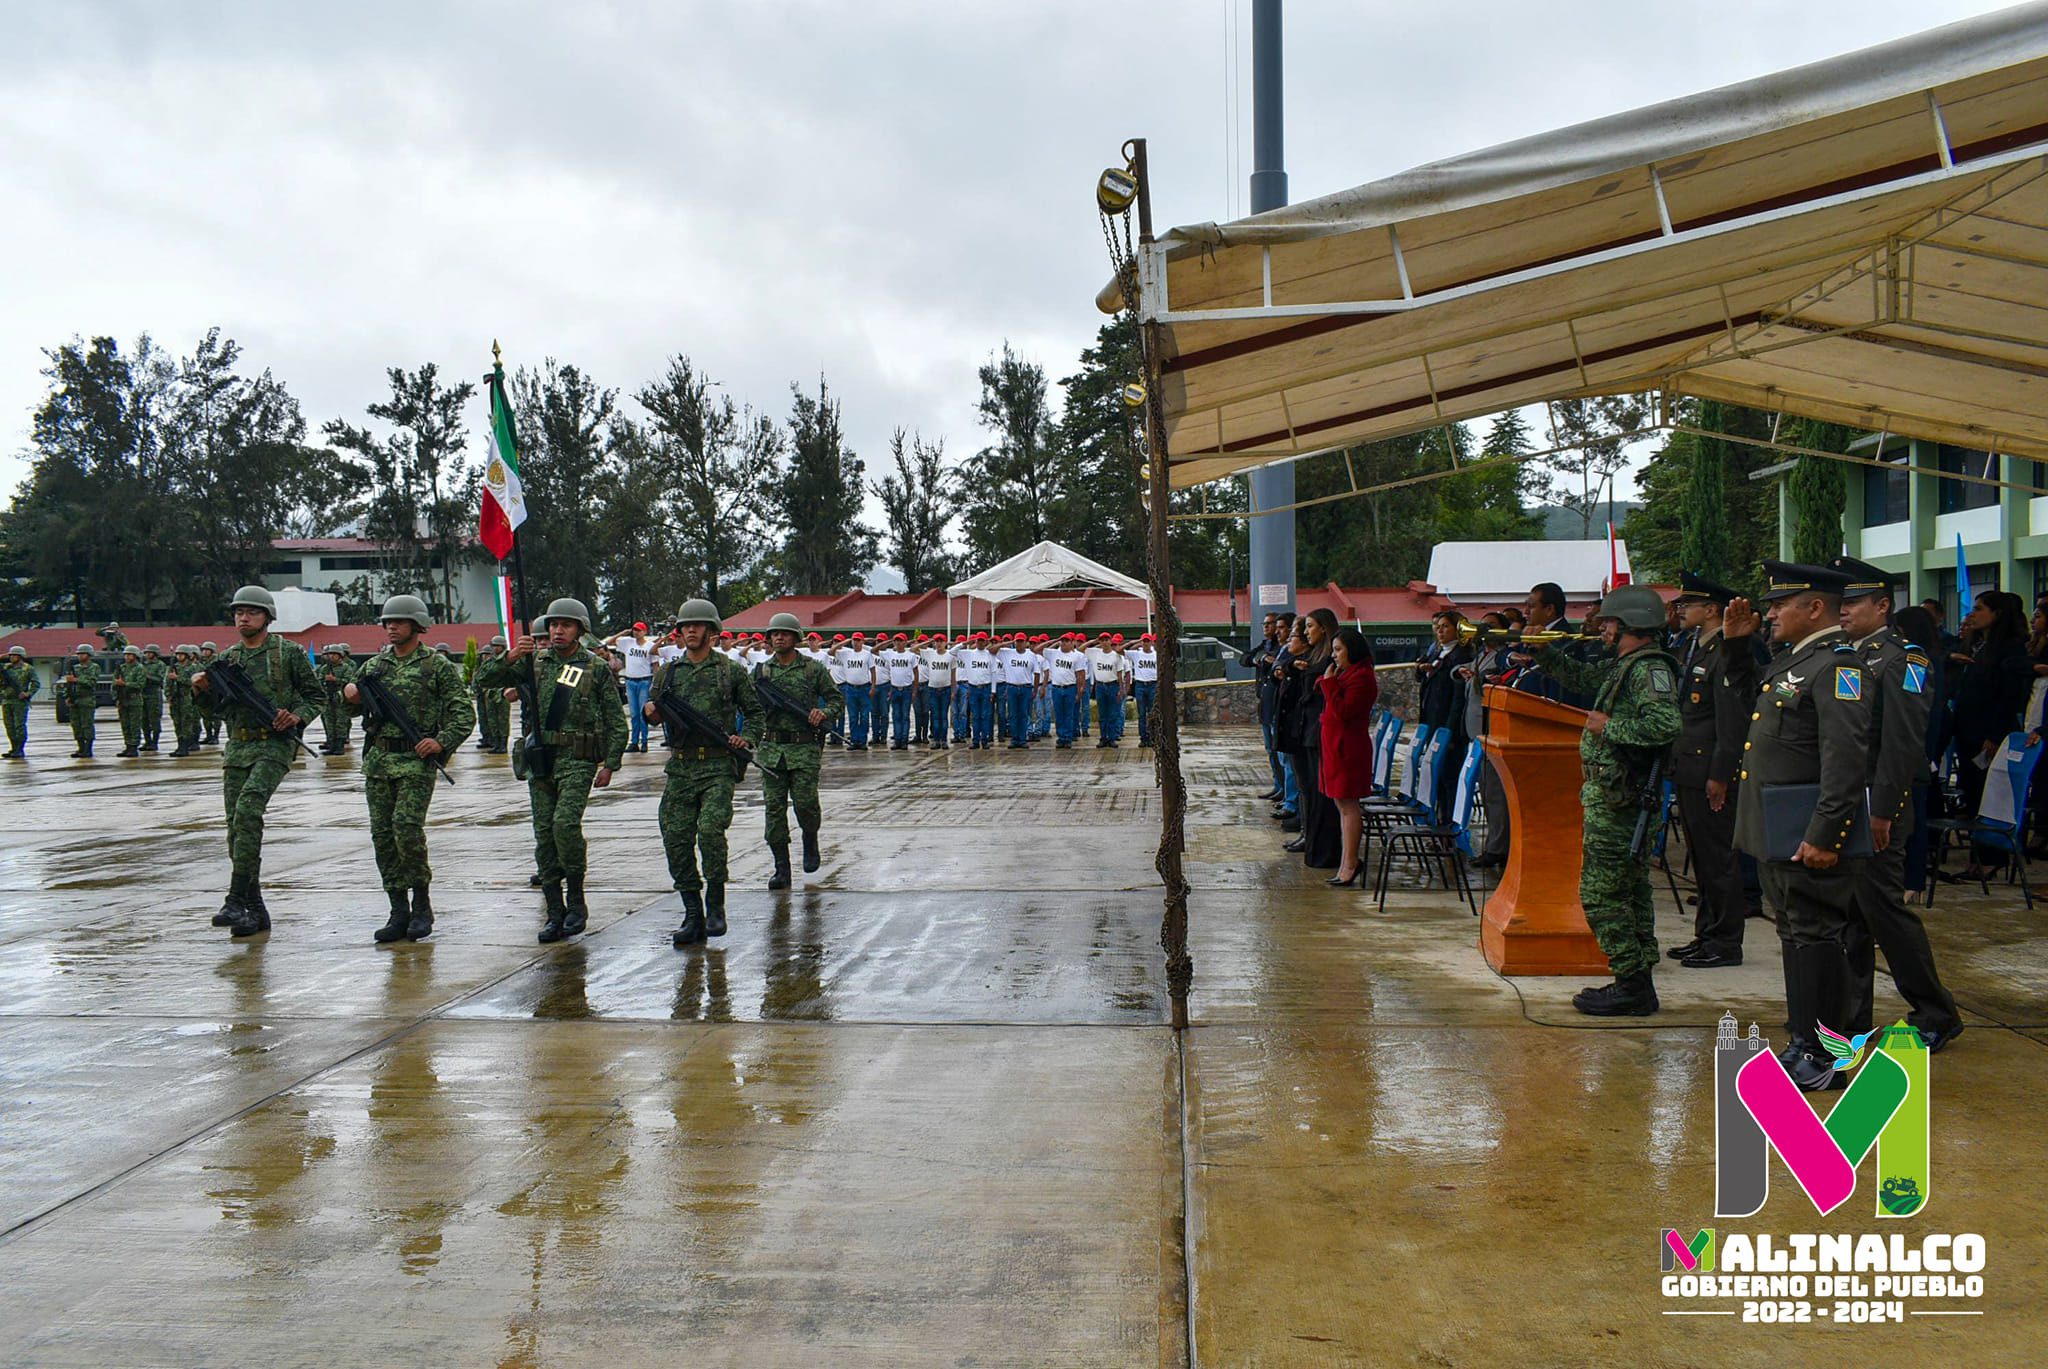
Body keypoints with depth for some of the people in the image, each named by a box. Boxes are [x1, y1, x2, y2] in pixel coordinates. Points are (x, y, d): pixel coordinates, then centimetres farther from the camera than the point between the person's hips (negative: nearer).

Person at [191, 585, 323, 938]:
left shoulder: (288, 653, 2)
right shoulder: (226, 658, 14)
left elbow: (315, 695, 8)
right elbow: (216, 709, 18)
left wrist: (296, 716, -10)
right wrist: (201, 691, -2)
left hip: (275, 746, -5)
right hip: (237, 749, 6)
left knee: (248, 810, -25)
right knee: (237, 827, 3)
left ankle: (237, 900, -24)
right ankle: (255, 910, 11)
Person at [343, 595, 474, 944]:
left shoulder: (437, 665, 1)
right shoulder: (375, 665, 15)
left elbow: (464, 712, -1)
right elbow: (349, 703, 23)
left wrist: (442, 742, -16)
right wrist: (348, 694, 0)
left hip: (417, 760, -5)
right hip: (378, 759, 5)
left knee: (407, 827, -16)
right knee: (382, 834, 3)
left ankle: (422, 905, -1)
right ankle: (399, 912, 9)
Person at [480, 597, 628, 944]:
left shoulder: (597, 669, 3)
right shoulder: (534, 661, 10)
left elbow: (617, 721, 5)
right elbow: (487, 678, 4)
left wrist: (610, 764, -2)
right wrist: (511, 657, -14)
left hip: (578, 760, -4)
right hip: (540, 759, 4)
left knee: (565, 823, -21)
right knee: (544, 834, 4)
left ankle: (576, 901, -5)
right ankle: (555, 913, 11)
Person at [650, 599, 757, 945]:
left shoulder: (731, 670, 6)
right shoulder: (667, 672, 12)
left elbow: (755, 712, 12)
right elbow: (653, 708, 20)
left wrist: (746, 738, -6)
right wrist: (652, 711, -3)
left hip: (718, 765, -3)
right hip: (680, 767, 4)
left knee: (710, 829, -19)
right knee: (676, 838, -1)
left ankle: (715, 906, -2)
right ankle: (693, 914, 9)